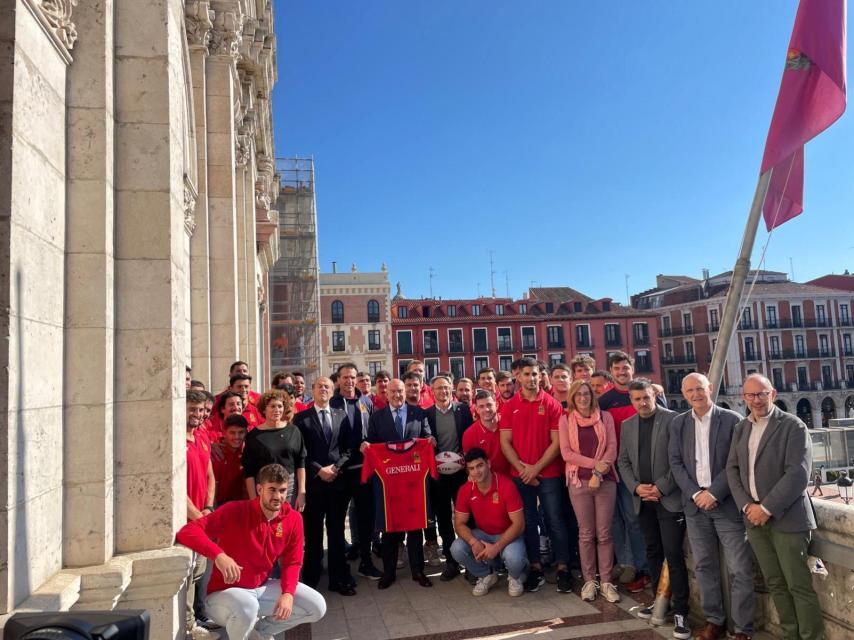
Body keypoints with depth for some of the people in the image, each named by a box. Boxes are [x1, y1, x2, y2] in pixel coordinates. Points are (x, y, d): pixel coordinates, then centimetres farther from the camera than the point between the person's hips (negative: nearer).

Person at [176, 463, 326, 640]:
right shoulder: (235, 511, -22)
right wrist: (219, 555, -43)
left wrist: (288, 594, -18)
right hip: (224, 593, -5)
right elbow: (187, 531, -29)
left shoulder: (293, 519, -8)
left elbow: (291, 562, 1)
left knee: (317, 607, -5)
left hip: (262, 588, 5)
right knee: (247, 606, -40)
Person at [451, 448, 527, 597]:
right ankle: (487, 575, 7)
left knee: (513, 558, -36)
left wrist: (496, 547, -31)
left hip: (508, 535, -4)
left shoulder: (506, 485, -24)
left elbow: (519, 524, -22)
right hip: (482, 534, 4)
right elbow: (459, 524, -7)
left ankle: (515, 577, 6)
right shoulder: (465, 490, -12)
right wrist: (473, 542, -28)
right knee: (457, 549, -23)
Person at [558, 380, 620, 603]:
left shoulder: (605, 417, 6)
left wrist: (599, 473, -12)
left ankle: (606, 582, 13)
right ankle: (589, 581, 16)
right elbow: (566, 453, -3)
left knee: (604, 533, 4)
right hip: (579, 481, 0)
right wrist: (594, 463, -12)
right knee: (586, 534, 6)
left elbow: (612, 448, 0)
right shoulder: (566, 419, 4)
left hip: (605, 480, 0)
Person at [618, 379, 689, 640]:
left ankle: (680, 611, 4)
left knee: (673, 555, -5)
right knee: (653, 553, 14)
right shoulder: (627, 425, 9)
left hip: (669, 498, -5)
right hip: (643, 499, 5)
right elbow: (623, 461, 10)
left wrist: (661, 487, -14)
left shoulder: (672, 419, -7)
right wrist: (636, 487, -5)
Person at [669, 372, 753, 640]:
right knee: (704, 566, 12)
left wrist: (713, 493, -14)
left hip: (727, 504, -3)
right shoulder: (678, 423, 6)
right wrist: (695, 493, -8)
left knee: (739, 570, 1)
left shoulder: (732, 420, -5)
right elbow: (676, 462, 4)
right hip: (695, 504, 3)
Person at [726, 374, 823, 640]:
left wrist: (767, 508, -17)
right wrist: (746, 505, -5)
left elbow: (798, 473, -16)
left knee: (798, 584, 0)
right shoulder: (741, 428, 10)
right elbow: (732, 468, 9)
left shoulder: (793, 426, -8)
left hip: (786, 516, -5)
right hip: (754, 516, 5)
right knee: (775, 583, 13)